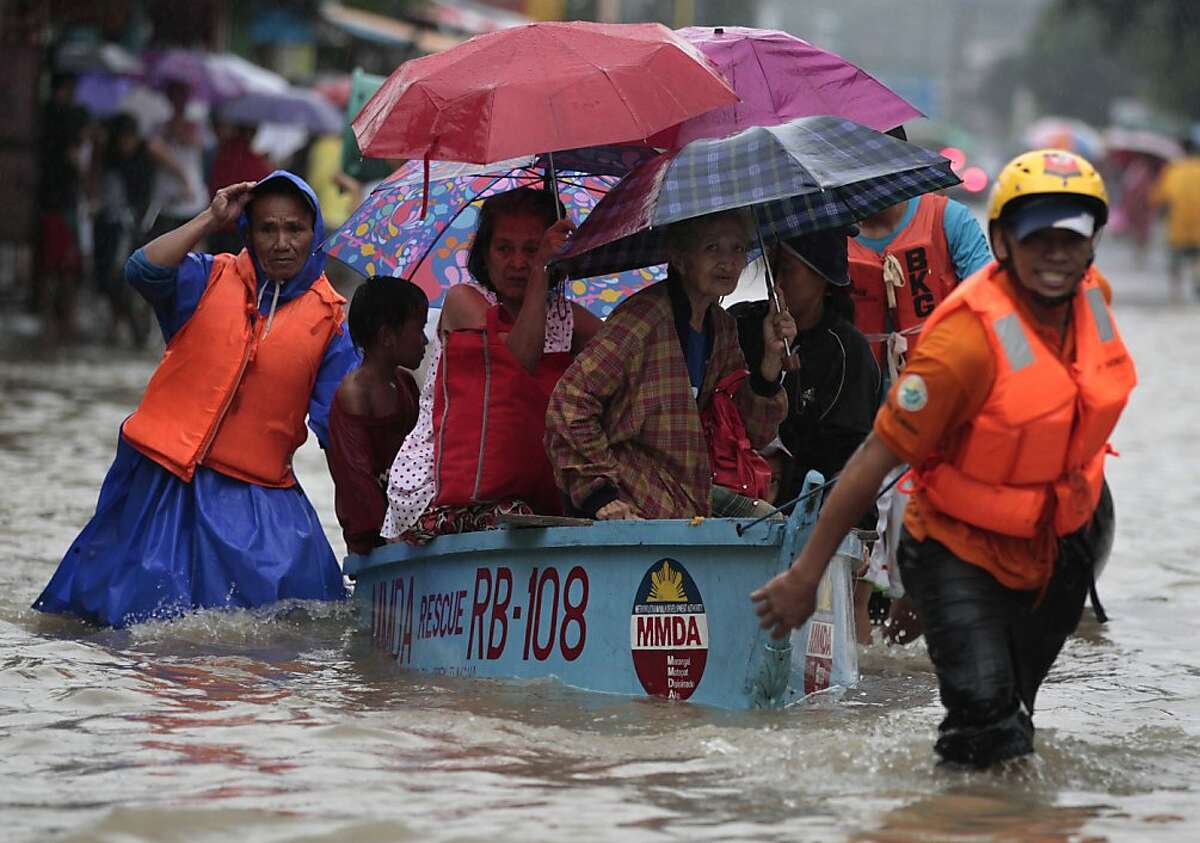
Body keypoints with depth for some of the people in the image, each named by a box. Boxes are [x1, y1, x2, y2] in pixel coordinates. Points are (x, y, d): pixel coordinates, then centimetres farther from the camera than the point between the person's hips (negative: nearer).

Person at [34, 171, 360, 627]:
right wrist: (211, 219, -11)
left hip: (257, 494, 1)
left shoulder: (330, 319, 6)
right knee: (143, 612, 0)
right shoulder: (209, 280, 5)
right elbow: (144, 270, -14)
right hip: (163, 475, -1)